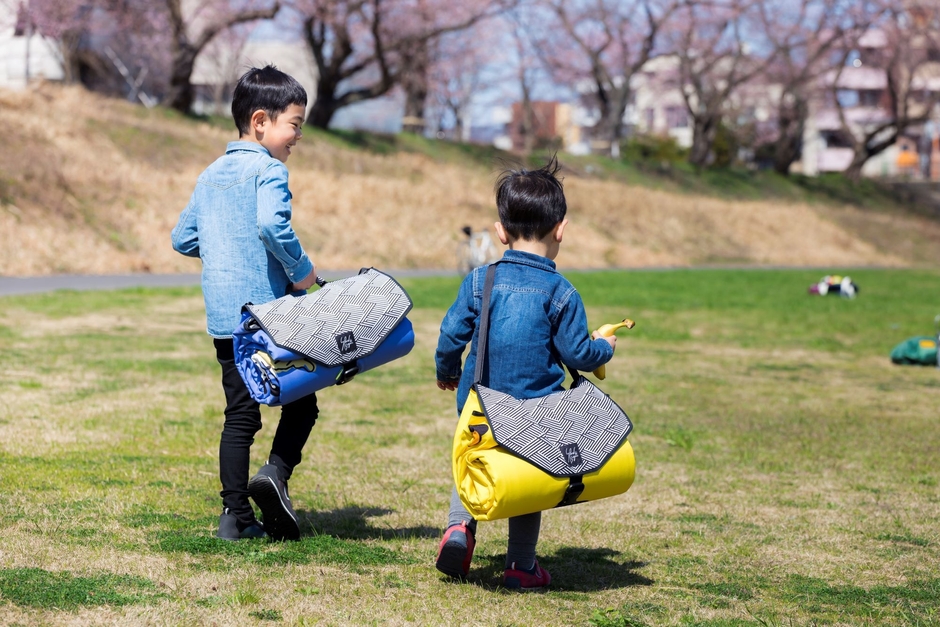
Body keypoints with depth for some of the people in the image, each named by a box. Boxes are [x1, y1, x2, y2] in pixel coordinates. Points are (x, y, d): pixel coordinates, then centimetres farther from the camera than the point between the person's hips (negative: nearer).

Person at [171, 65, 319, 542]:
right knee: (301, 402, 7)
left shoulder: (210, 176, 15)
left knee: (239, 416, 10)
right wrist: (301, 269, -14)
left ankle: (235, 516, 7)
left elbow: (183, 240, 20)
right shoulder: (268, 170, -9)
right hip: (269, 310, -7)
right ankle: (275, 475, -14)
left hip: (222, 315, 7)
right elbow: (272, 224, -26)